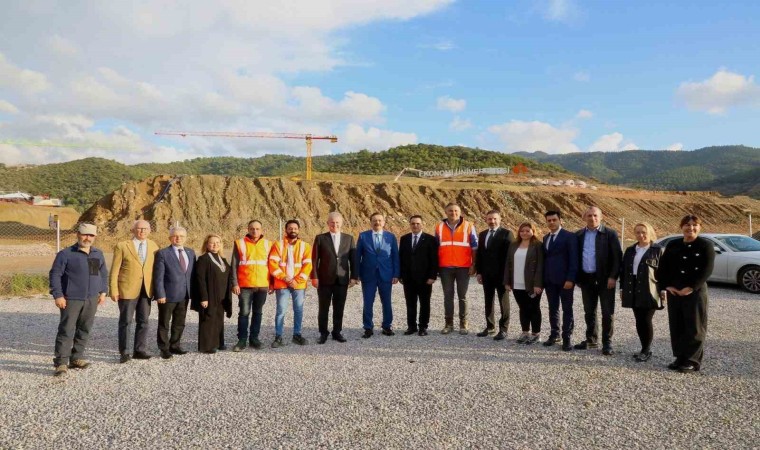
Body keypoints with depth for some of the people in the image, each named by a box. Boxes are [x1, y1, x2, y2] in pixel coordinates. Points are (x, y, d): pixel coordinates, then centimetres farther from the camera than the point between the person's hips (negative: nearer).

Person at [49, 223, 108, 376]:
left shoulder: (98, 254, 10)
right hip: (72, 299, -5)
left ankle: (76, 358, 20)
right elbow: (55, 274, -6)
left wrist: (103, 291, 12)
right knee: (66, 330, -5)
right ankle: (61, 362, 0)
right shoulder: (66, 254, -5)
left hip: (92, 300, 5)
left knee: (84, 330, 9)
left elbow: (103, 273, 19)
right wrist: (58, 295, -12)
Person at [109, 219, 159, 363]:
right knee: (126, 321, 3)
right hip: (127, 289, -3)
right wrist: (114, 290, -8)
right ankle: (124, 352, 12)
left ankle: (139, 350, 18)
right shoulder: (122, 246, -1)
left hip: (146, 290, 3)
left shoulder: (154, 246, 7)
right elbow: (115, 270, -2)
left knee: (143, 321, 8)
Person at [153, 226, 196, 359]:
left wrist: (192, 291, 7)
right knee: (164, 324, 6)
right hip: (168, 295, -5)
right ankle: (164, 349, 17)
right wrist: (160, 294, -15)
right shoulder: (163, 253, -7)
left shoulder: (191, 253, 9)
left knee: (179, 323, 14)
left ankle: (175, 345, 28)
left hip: (184, 295, 5)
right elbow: (158, 276, -10)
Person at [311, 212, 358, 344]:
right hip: (325, 279, -1)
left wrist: (354, 276, 1)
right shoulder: (320, 238, 2)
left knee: (339, 308, 7)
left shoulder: (349, 238, 7)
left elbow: (353, 259, 7)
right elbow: (314, 259, 0)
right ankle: (323, 333, 16)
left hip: (342, 280, 1)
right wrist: (314, 277, -7)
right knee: (323, 308, 5)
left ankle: (337, 332, 18)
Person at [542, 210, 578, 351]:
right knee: (553, 308, 12)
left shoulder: (569, 237, -6)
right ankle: (554, 334, 22)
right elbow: (544, 258, 13)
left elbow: (574, 259, -11)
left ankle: (567, 338, 8)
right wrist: (542, 278, 6)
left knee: (567, 309, 3)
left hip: (564, 279, -6)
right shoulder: (545, 237, 14)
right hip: (549, 279, 6)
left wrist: (570, 278, -17)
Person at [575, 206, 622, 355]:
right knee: (589, 312, 13)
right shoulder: (579, 235, 7)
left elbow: (617, 256, -8)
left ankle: (607, 343, 10)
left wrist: (613, 276, -14)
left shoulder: (610, 234, -5)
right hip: (586, 279, 4)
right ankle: (591, 340, 26)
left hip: (605, 279, -4)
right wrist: (577, 277, 5)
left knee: (608, 312, 1)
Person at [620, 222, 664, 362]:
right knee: (639, 322, 7)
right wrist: (622, 288, 10)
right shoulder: (630, 250, 13)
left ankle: (647, 350, 8)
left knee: (646, 321, -4)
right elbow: (623, 270, 15)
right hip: (634, 292, 5)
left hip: (649, 292, -5)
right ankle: (645, 349, 18)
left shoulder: (657, 250, -1)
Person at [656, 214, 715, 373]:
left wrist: (691, 288, -17)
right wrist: (666, 286, -4)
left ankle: (693, 361, 7)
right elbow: (662, 267, 9)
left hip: (696, 292, -4)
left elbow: (707, 270, -10)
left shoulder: (706, 245, -2)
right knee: (676, 326, 8)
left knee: (694, 327, -1)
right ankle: (680, 358, 19)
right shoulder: (672, 245, 10)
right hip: (673, 292, 4)